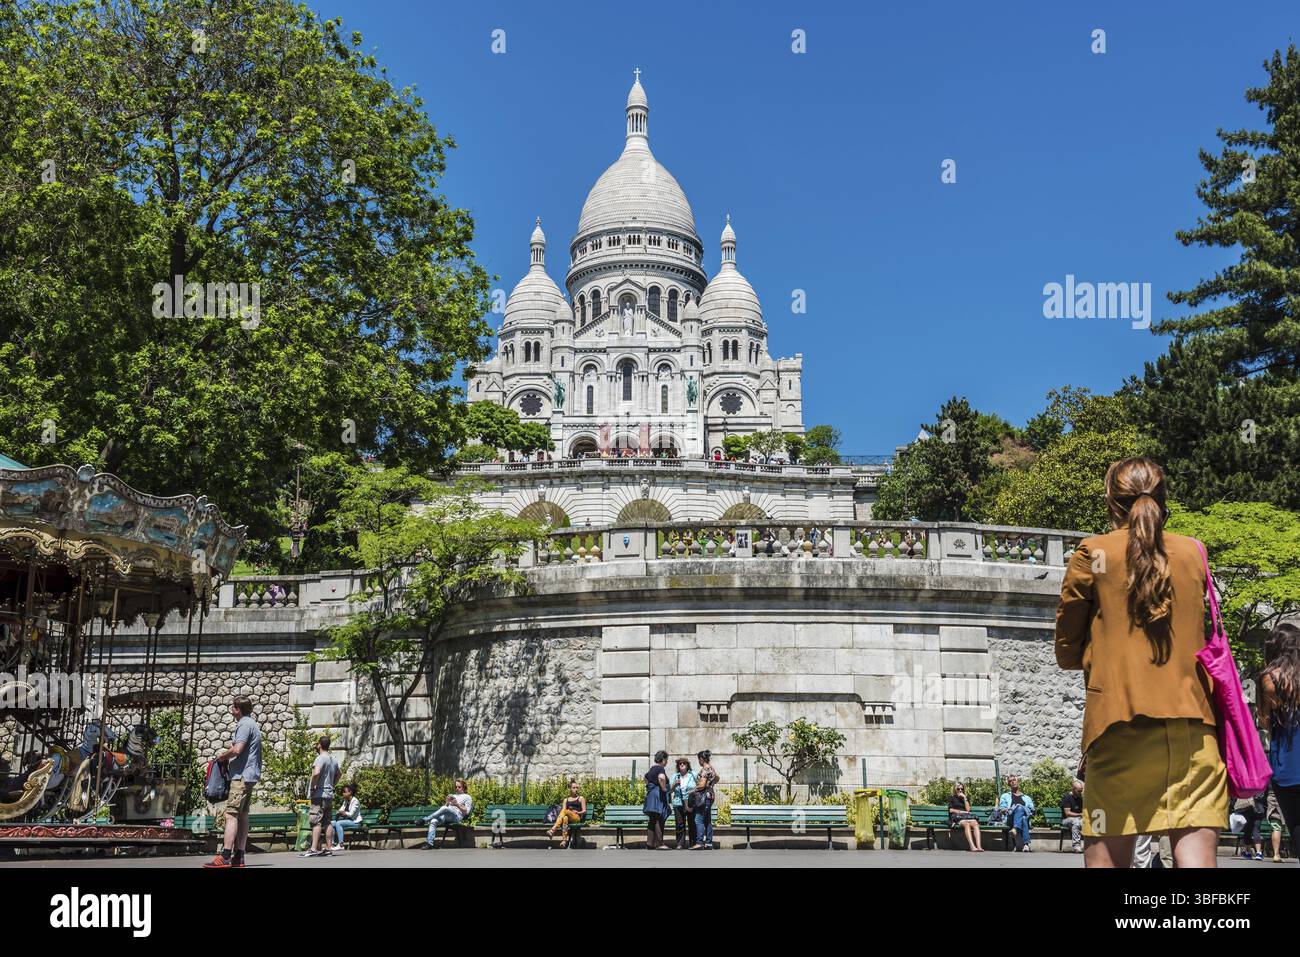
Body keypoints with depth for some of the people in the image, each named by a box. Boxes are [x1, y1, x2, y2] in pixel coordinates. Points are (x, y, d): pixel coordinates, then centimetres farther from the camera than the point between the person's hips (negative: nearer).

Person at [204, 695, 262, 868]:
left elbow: (237, 750, -22)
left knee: (231, 815, -13)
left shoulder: (244, 724, -11)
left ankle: (225, 856, -19)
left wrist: (221, 756, -5)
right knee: (242, 815, 10)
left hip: (241, 776, -10)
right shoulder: (252, 724, 21)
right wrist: (232, 746, 13)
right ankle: (239, 856, 11)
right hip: (250, 775, 10)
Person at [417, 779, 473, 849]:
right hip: (446, 816, 5)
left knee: (444, 809, -37)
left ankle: (425, 820, -34)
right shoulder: (453, 796, 34)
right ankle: (429, 843, -35)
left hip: (457, 816, -5)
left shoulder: (467, 797, 16)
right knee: (433, 821, -27)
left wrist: (457, 804, -8)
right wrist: (447, 802, 3)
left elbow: (466, 812, 4)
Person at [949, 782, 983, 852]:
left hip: (967, 816, 3)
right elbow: (950, 810, 8)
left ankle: (979, 846, -48)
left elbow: (968, 809, 10)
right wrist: (960, 811, -3)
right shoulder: (952, 798, 21)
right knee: (966, 824, -38)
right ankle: (972, 846, -52)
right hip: (956, 817, -3)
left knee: (975, 823, -34)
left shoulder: (966, 798, 27)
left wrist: (964, 798, 7)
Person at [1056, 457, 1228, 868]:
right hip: (1193, 726, 3)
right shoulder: (1194, 552, 13)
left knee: (1107, 856, 2)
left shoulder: (1093, 553, 4)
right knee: (1196, 856, -3)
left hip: (1121, 723, -2)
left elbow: (1067, 654, 7)